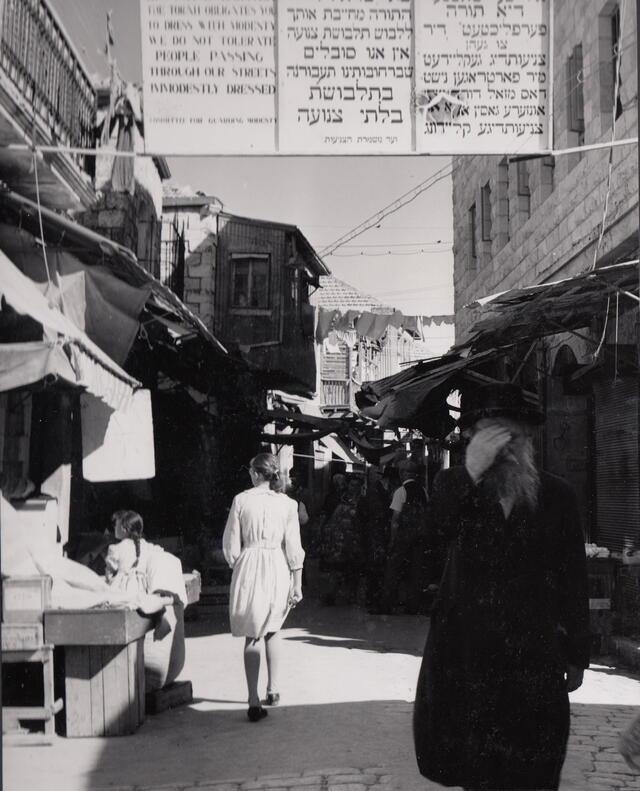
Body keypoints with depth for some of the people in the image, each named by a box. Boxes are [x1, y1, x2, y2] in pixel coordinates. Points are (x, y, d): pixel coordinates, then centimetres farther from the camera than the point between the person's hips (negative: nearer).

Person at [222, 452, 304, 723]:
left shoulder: (241, 500, -5)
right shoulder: (287, 504, -2)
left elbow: (230, 543, -2)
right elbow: (294, 548, -1)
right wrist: (297, 583, 5)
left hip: (249, 567, -2)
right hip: (277, 568, 2)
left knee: (252, 636, 4)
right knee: (272, 630, 22)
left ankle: (254, 700, -2)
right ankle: (273, 689, 28)